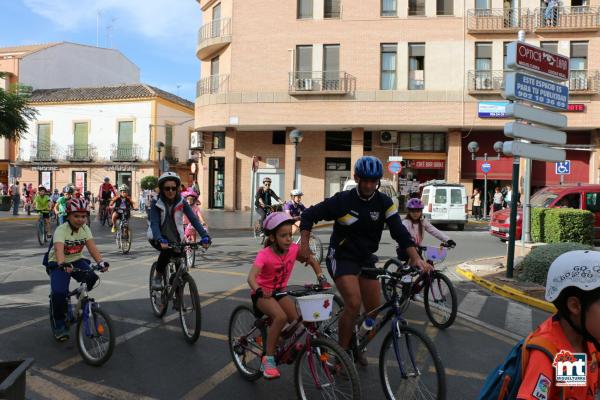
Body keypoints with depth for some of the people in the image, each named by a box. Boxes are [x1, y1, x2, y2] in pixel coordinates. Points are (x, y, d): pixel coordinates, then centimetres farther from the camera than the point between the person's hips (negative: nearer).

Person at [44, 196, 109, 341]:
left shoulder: (85, 229, -7)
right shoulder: (61, 230, -21)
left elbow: (92, 247, -19)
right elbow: (59, 249, -38)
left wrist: (101, 262, -37)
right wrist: (62, 264, -58)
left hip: (76, 261, 4)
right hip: (57, 264, -4)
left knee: (91, 277, -25)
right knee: (59, 292, -25)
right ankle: (58, 326, -4)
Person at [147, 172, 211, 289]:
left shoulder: (181, 202, -10)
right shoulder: (156, 203, -14)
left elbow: (193, 219, -21)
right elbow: (154, 223, -26)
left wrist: (205, 236, -36)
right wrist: (161, 240, -45)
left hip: (175, 239, 2)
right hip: (157, 238, -2)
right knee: (167, 250, -34)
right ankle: (158, 276, -11)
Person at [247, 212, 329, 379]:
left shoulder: (294, 249, -11)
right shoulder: (264, 254, -24)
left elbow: (312, 261, 2)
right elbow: (251, 277, -36)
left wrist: (321, 278, -13)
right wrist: (259, 290, -56)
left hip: (279, 291, 5)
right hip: (263, 294, -5)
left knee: (297, 319, -16)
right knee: (281, 317, -30)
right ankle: (268, 359, -17)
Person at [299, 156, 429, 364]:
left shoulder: (383, 202, -6)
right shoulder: (342, 200, -15)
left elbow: (399, 230, -14)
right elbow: (309, 215, -8)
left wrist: (416, 258, -27)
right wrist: (304, 245, -17)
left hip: (366, 259, 5)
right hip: (341, 257, -5)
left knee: (374, 309, 4)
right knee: (354, 303, -23)